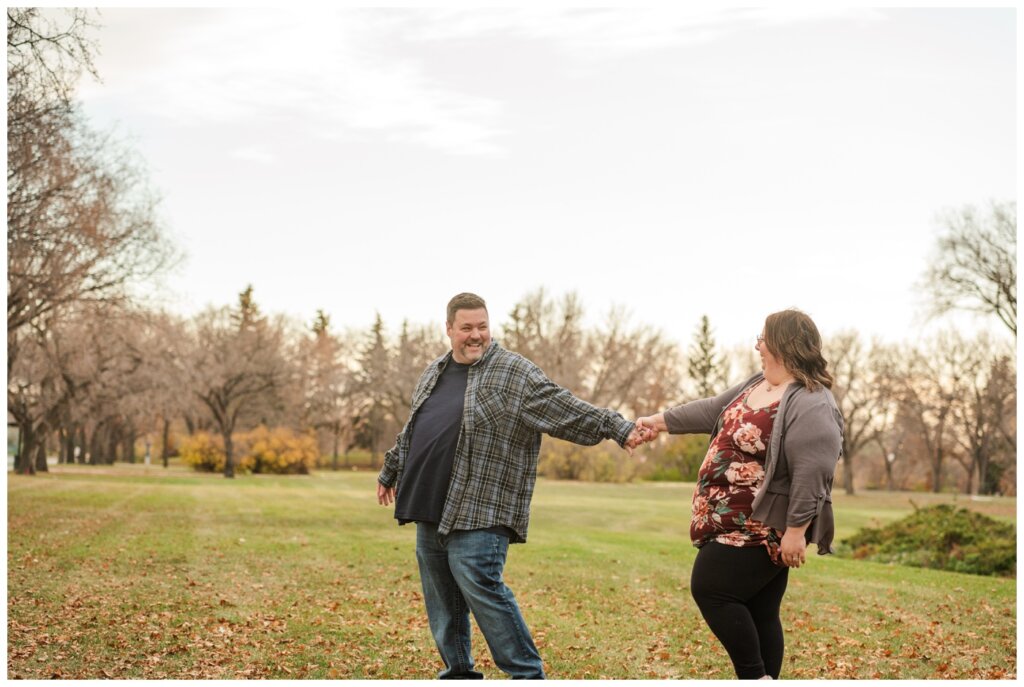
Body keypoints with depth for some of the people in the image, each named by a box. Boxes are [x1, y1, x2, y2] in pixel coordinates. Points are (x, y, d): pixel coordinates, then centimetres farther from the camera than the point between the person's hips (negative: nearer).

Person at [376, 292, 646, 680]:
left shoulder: (515, 374, -5)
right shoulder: (434, 373, 17)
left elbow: (566, 411, -12)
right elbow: (411, 432, 31)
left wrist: (617, 428, -22)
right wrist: (390, 473, 40)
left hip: (478, 513, -7)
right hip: (429, 511, 7)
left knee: (481, 588, -14)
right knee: (442, 603, 12)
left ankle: (528, 676, -5)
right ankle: (458, 673, 26)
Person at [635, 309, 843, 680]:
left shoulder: (810, 405, -20)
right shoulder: (758, 384, 11)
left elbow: (811, 474, -25)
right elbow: (714, 411, 21)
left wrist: (796, 531, -26)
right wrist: (660, 421, 25)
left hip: (763, 529, -9)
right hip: (739, 524, 9)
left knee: (710, 590, -6)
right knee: (758, 613, 10)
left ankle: (755, 678, 2)